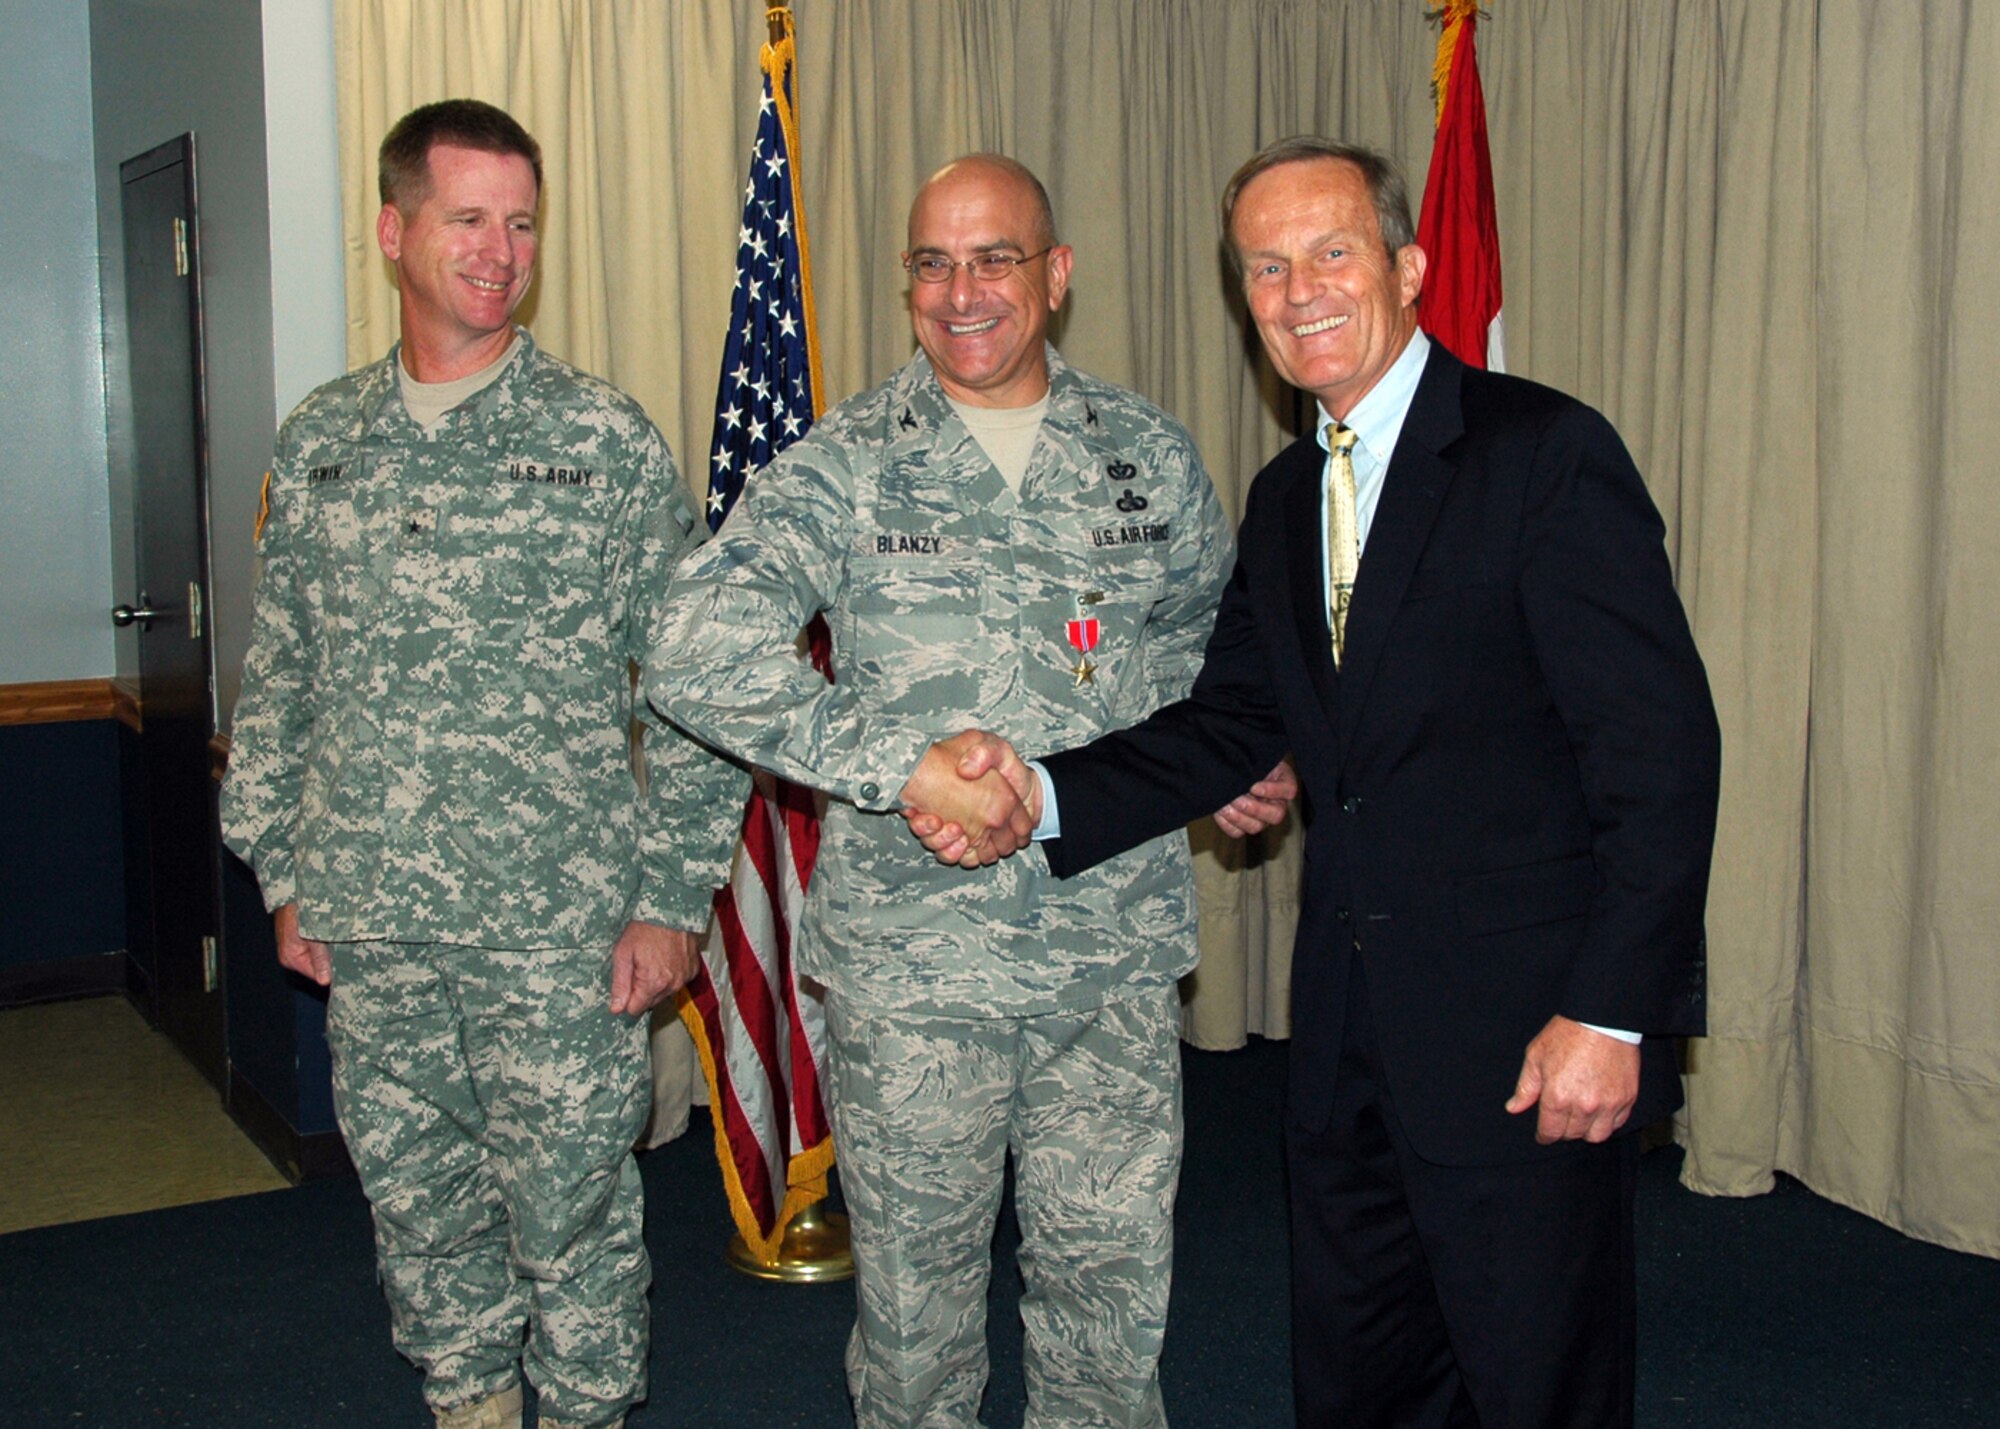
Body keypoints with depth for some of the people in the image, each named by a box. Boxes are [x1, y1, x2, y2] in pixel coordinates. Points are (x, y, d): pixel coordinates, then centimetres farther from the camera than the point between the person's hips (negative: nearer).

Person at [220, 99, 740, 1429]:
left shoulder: (607, 438, -4)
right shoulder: (322, 439, 7)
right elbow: (279, 677, 14)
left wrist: (671, 895, -8)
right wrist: (283, 873, 11)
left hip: (559, 923, -3)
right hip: (368, 924, 4)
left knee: (571, 1208, 6)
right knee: (415, 1195, 15)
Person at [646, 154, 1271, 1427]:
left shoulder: (1151, 455, 6)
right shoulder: (845, 466, -4)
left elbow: (1215, 643, 20)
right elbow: (698, 657, -15)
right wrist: (908, 768, -20)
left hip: (1117, 952, 2)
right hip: (912, 960, -2)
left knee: (1115, 1283, 12)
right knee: (916, 1289, 12)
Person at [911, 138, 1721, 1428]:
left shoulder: (1546, 453, -12)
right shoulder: (1287, 498, 12)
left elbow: (1662, 748, -15)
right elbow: (1230, 724, 11)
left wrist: (1611, 1015, -19)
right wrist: (1044, 791, -5)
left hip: (1528, 1040, -7)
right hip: (1350, 1033, 7)